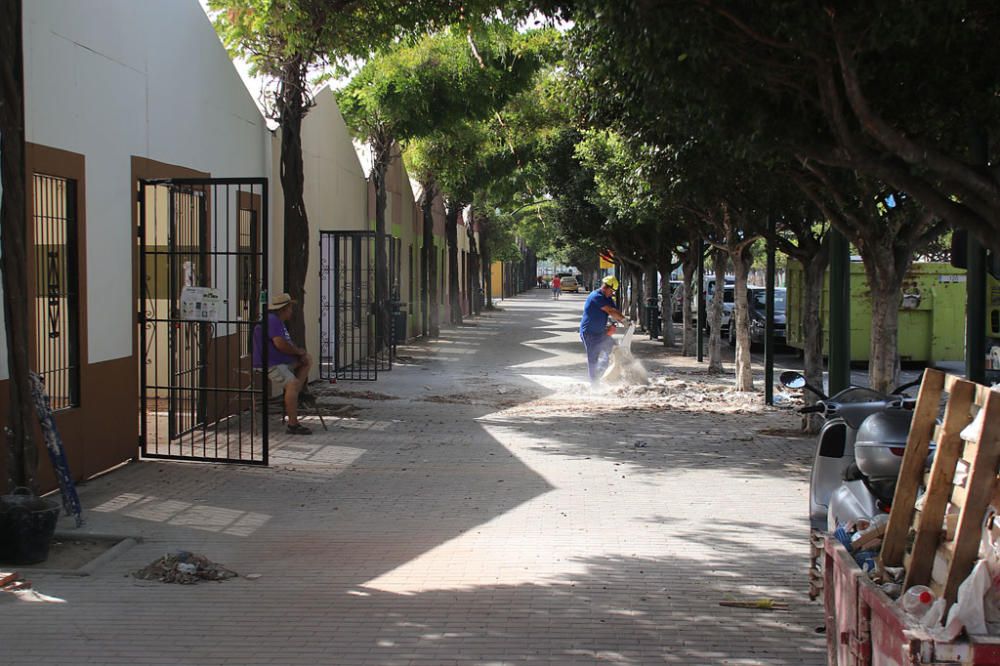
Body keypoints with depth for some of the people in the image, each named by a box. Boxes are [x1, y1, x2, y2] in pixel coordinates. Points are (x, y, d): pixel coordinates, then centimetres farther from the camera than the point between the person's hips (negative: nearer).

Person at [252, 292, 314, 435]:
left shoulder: (278, 321, 18)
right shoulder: (272, 320, -17)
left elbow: (288, 344, 22)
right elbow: (281, 344, -26)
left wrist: (300, 353, 3)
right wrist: (298, 351, -9)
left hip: (282, 362, 11)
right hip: (270, 365, -11)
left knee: (308, 360, 12)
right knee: (293, 383, -29)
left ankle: (298, 393, 5)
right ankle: (293, 424, -32)